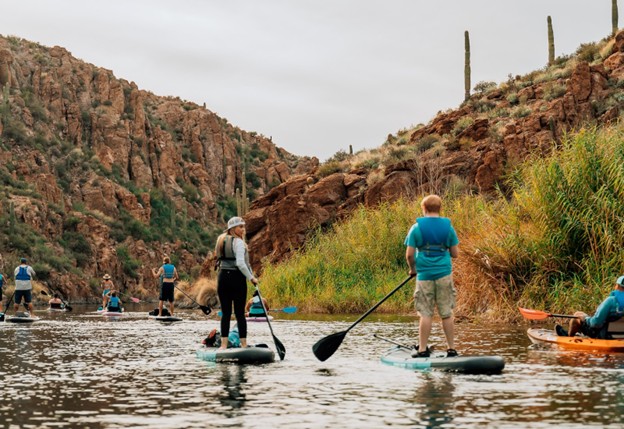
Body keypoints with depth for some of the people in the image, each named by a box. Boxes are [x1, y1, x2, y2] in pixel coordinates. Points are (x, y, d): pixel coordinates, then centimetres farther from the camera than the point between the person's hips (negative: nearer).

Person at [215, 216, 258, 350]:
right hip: (236, 278, -6)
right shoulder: (238, 242, -10)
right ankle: (244, 344, 1)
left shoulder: (221, 241, 15)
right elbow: (240, 263, -20)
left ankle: (224, 344, 4)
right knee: (240, 313, -1)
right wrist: (251, 278, -10)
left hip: (222, 277, 6)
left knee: (225, 313, 7)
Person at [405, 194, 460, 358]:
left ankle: (423, 349, 4)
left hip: (424, 275, -1)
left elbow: (409, 255, -4)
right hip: (444, 274, 2)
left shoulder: (416, 228, -3)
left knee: (425, 314, 2)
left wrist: (413, 269, 14)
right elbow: (455, 253, 5)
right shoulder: (448, 227, 3)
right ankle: (451, 349, 9)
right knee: (447, 313, 6)